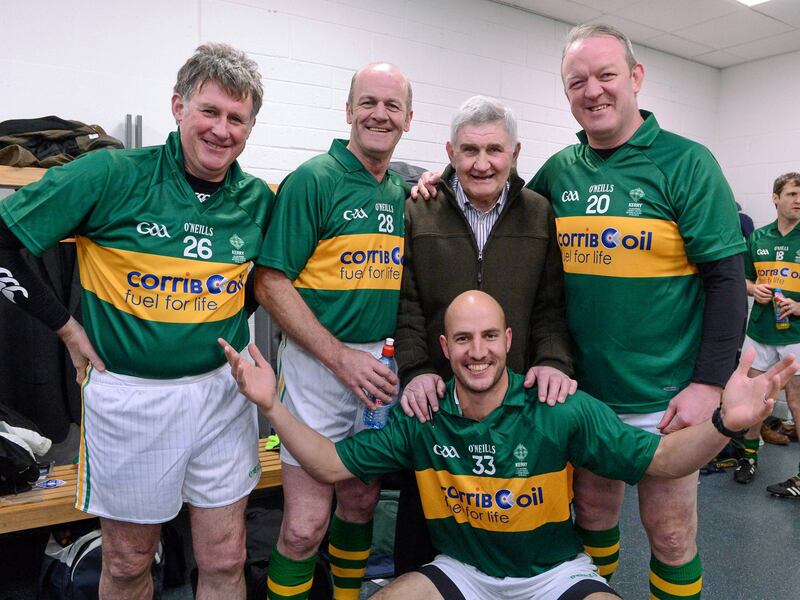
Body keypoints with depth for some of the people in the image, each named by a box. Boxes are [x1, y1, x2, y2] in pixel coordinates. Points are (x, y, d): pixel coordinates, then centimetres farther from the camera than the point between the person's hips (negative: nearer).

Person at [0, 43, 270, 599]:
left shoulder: (258, 198, 0)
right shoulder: (113, 175, -11)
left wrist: (233, 326, 5)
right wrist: (67, 327, -6)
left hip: (222, 390, 3)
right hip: (129, 392, -2)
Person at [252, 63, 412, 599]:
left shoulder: (404, 192, 11)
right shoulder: (313, 179, -7)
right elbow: (271, 284, -12)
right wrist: (342, 357, -16)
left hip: (381, 366, 6)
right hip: (319, 362, -5)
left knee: (361, 504, 19)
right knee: (307, 524, -1)